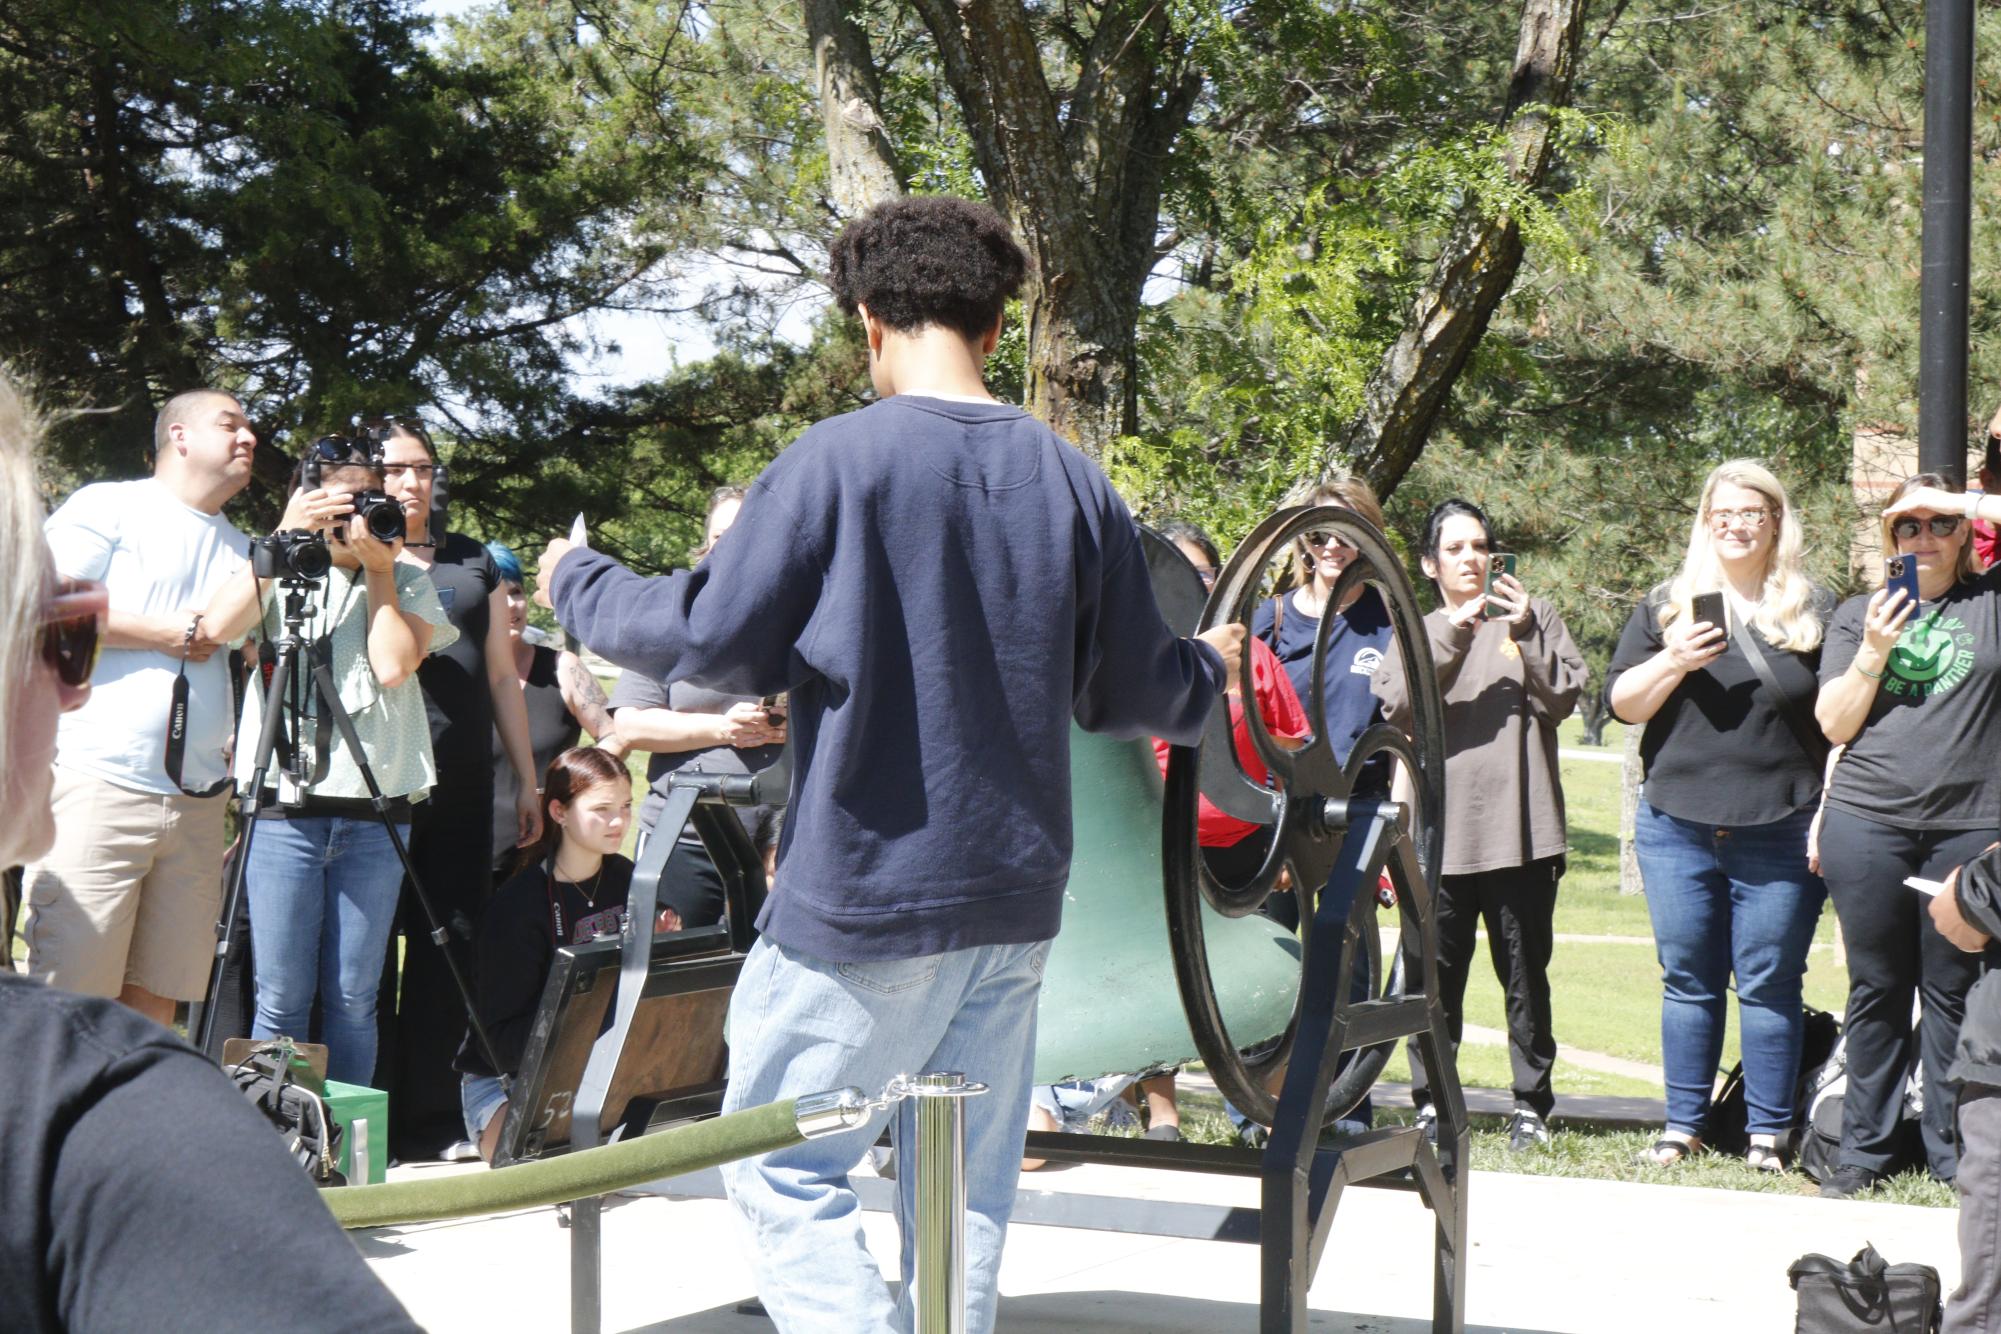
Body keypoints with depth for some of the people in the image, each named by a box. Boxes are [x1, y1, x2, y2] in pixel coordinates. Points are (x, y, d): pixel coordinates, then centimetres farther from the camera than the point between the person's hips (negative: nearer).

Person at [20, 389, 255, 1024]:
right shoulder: (109, 507, 3)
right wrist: (163, 634, -7)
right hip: (99, 783, -6)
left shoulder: (239, 548, 23)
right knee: (71, 998, -11)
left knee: (156, 994, 5)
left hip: (199, 799, 6)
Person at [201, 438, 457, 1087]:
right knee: (282, 997, -1)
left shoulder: (407, 580, 12)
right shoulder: (277, 574, 9)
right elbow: (217, 626, -12)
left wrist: (379, 569, 0)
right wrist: (285, 537, -10)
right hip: (284, 807, -1)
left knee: (352, 998, 5)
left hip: (374, 812, 1)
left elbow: (393, 666, -6)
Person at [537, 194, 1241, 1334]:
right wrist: (1210, 670, 33)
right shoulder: (1074, 482, 2)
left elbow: (714, 641, -11)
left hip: (863, 900, -5)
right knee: (967, 1195, 12)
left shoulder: (840, 460, -12)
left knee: (785, 1175, 3)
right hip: (1015, 905, 5)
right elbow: (1129, 693, 9)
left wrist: (581, 583, 8)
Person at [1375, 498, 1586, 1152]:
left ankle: (1531, 1103, 8)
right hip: (1439, 833, 1)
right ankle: (1430, 1101, 9)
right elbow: (1397, 706, -4)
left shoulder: (1534, 617, 12)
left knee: (1525, 972, 2)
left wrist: (1527, 634, -12)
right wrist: (1451, 636, -15)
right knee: (1436, 974, 2)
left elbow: (1564, 697, 1)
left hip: (1521, 830, -1)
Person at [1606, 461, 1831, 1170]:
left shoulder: (1815, 613, 6)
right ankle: (1684, 1124, 14)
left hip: (1780, 837, -2)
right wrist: (1674, 663, -12)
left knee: (1769, 984, 1)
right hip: (1677, 827, 2)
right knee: (1688, 981, 6)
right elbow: (1622, 703, 6)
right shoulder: (1664, 607, 10)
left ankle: (1768, 1132, 8)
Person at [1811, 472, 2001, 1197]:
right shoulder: (1859, 614, 12)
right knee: (1877, 989, 7)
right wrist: (1874, 651, -7)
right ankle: (1864, 1148, 14)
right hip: (1868, 823, 1)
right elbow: (1835, 725, 6)